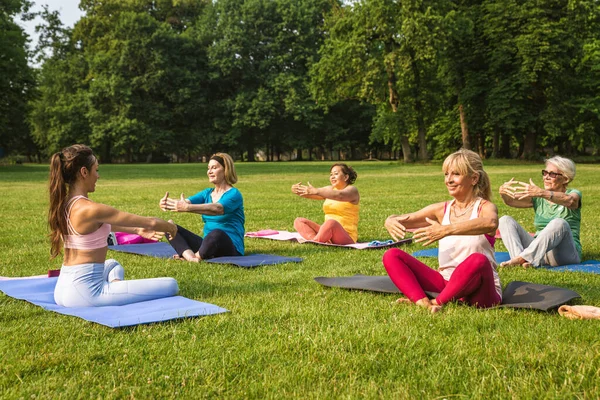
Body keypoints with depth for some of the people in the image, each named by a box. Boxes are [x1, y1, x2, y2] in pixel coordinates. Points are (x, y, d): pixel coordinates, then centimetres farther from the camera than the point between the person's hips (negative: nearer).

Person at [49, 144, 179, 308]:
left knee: (113, 265, 42)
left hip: (62, 289, 9)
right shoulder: (90, 209, -19)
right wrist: (169, 227, 11)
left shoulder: (63, 205, 8)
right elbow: (150, 223, -9)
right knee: (170, 285, -9)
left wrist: (136, 230, 33)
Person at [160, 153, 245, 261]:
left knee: (217, 233, -40)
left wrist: (187, 208, -44)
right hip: (207, 244, 7)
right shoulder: (207, 193, 13)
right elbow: (186, 201, -5)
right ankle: (190, 257, -29)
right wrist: (168, 203, -28)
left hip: (231, 248, -7)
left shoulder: (234, 194, -8)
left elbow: (217, 209, -29)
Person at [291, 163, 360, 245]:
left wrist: (316, 191, -41)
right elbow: (309, 194, 2)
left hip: (346, 237, -8)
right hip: (327, 233, 8)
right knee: (299, 221, -1)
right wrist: (298, 191, -22)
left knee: (331, 223, -39)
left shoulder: (352, 190, -6)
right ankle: (317, 241, -27)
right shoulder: (330, 189, 15)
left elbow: (339, 195, -29)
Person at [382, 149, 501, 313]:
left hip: (479, 290, -4)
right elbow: (405, 220, 0)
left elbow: (490, 224, -33)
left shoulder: (485, 207, -7)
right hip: (445, 282, 5)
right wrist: (391, 221, -26)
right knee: (391, 256, -7)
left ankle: (437, 302, -18)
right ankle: (423, 302, -27)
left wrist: (447, 230, -47)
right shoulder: (441, 210, 8)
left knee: (478, 261, -38)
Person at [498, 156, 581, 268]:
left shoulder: (574, 194, 2)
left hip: (566, 253, -4)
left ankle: (523, 257, -34)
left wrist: (541, 193, -42)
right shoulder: (538, 199, 14)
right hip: (539, 250, 4)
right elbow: (511, 201, -3)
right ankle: (521, 258, -31)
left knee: (559, 223, -34)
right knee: (505, 220, -8)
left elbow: (568, 200, -25)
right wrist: (504, 192, -27)